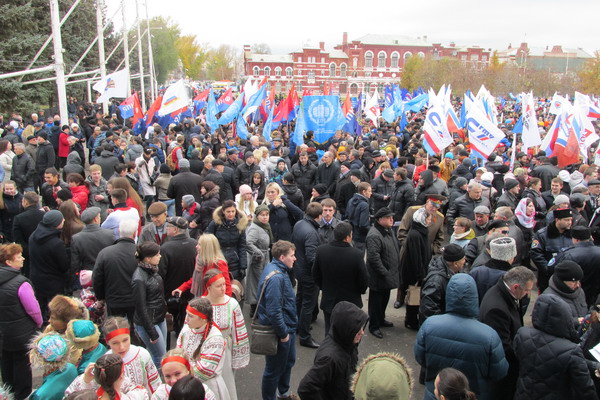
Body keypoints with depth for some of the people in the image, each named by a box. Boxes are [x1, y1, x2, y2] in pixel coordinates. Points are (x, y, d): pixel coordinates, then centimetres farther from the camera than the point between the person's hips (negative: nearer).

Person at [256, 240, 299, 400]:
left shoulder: (276, 268, 3)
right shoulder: (276, 277, -29)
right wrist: (283, 333, -20)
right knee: (274, 369, 9)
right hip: (280, 330, -11)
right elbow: (273, 311, -30)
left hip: (288, 327, 11)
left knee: (289, 361, 27)